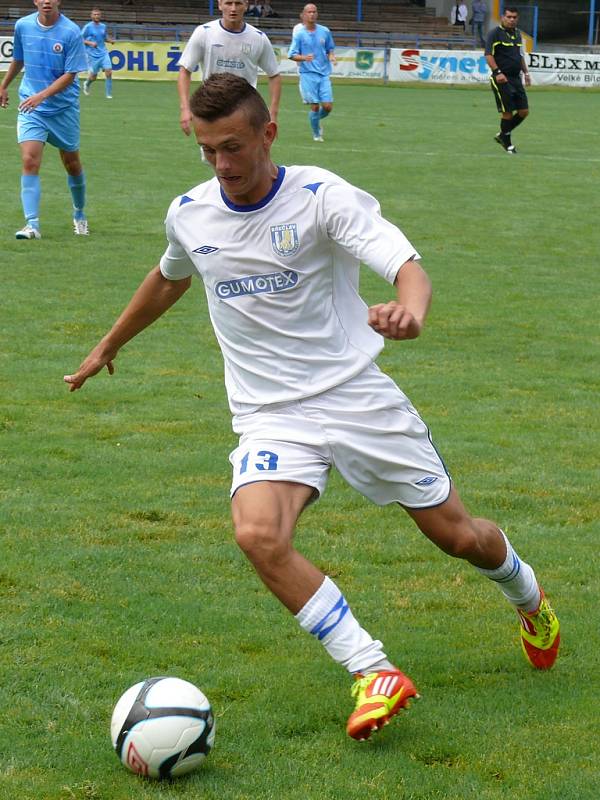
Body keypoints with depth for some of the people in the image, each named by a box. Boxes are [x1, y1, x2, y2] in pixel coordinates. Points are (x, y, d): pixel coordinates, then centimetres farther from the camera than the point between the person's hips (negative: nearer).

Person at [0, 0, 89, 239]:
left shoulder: (71, 32, -14)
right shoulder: (23, 26, -2)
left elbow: (70, 75, -15)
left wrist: (42, 95, -26)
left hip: (64, 108, -1)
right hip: (30, 107, 1)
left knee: (72, 164, 13)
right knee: (30, 161, -15)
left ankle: (79, 215, 37)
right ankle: (32, 224, -18)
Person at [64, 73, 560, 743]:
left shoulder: (322, 197, -13)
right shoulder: (189, 215, 1)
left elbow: (407, 265, -26)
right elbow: (169, 278, 25)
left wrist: (409, 311, -50)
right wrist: (108, 345, 35)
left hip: (356, 394, -2)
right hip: (270, 416, 2)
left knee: (458, 534, 6)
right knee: (259, 536, -28)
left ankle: (528, 598, 42)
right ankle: (374, 674, -20)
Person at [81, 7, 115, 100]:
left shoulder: (103, 26, 9)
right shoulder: (88, 27, -6)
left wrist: (110, 41, 2)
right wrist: (90, 43, -20)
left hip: (103, 53, 4)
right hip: (92, 54, -4)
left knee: (109, 72, -13)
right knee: (93, 77, 3)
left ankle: (108, 94, -4)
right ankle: (87, 83, 40)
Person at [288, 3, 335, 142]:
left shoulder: (325, 32, 7)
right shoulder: (299, 33, -2)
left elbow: (330, 49, 20)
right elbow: (292, 55, -2)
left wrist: (331, 56, -3)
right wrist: (304, 58, -22)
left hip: (324, 74, 3)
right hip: (308, 74, -3)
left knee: (328, 106, -4)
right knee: (315, 106, -6)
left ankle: (318, 120, 30)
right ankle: (316, 134, 15)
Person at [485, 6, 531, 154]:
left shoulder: (517, 34, 16)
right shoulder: (495, 34, -7)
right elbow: (488, 55, -13)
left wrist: (525, 72, 19)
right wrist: (497, 72, -23)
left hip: (516, 78, 7)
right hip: (502, 79, -7)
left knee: (524, 111, 3)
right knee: (507, 112, -6)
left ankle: (502, 135, 21)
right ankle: (507, 143, 9)